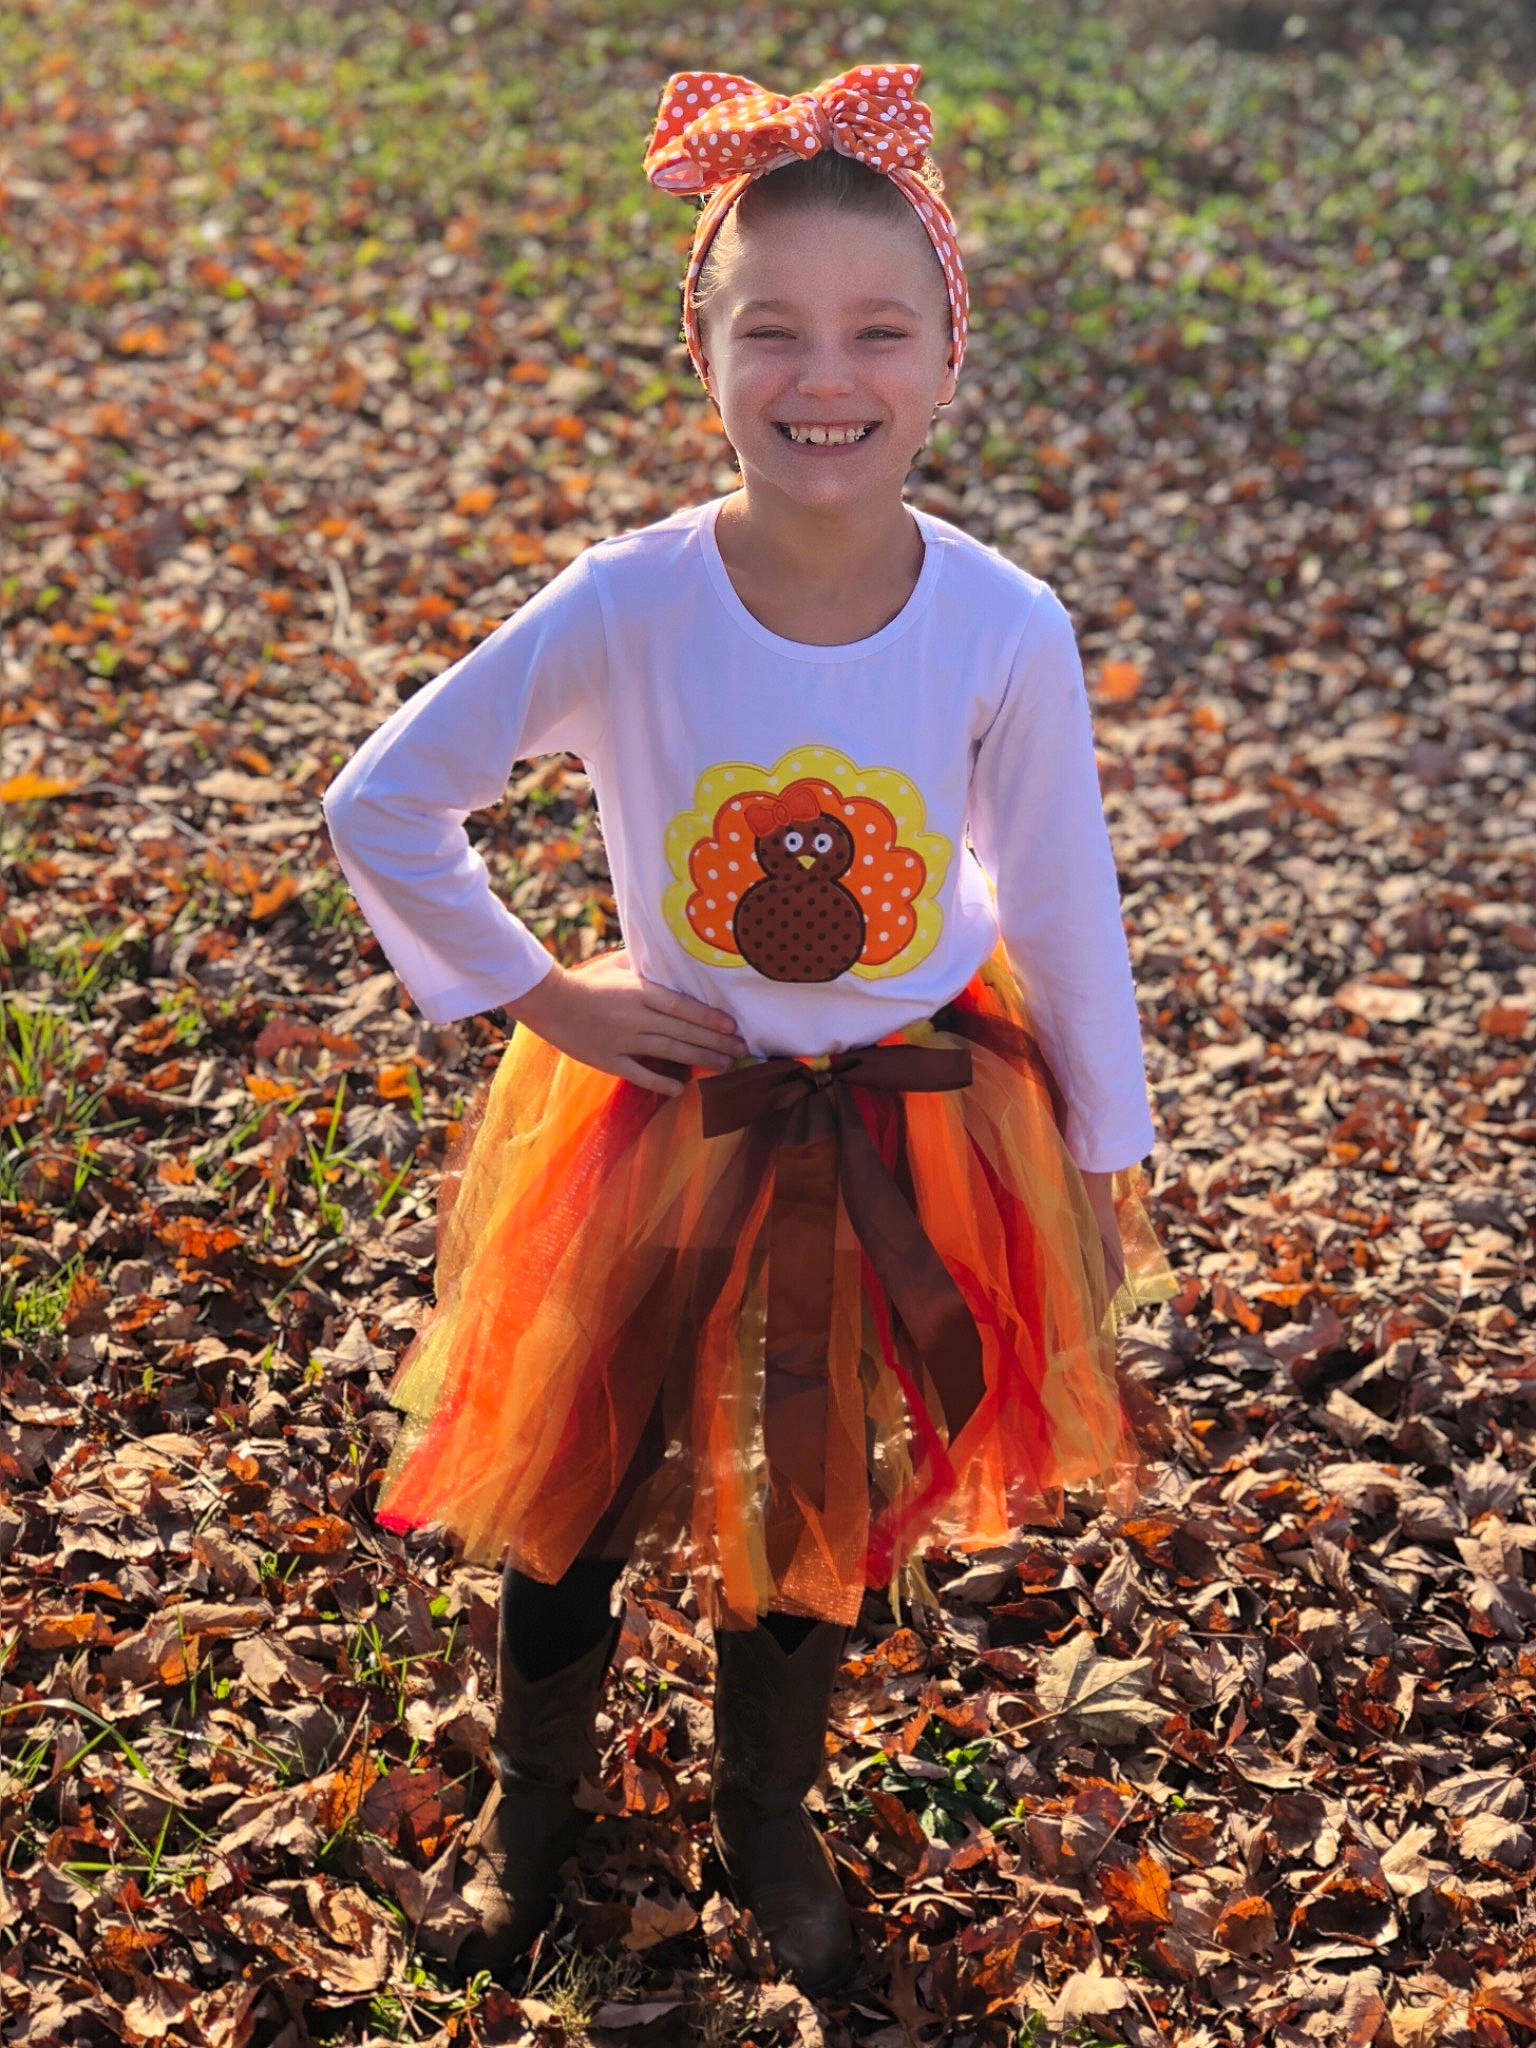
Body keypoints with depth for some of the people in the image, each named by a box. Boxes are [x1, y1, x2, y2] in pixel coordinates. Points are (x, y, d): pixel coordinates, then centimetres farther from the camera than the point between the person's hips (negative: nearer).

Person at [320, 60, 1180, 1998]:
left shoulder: (1007, 629, -19)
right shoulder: (627, 604, -22)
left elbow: (1065, 904, -5)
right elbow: (381, 803, -12)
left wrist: (1105, 1151, 4)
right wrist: (532, 995, -10)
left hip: (904, 1130, 1)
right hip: (668, 1113, 0)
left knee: (822, 1498, 18)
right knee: (581, 1474, 15)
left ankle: (766, 1821, 46)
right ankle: (532, 1798, 45)